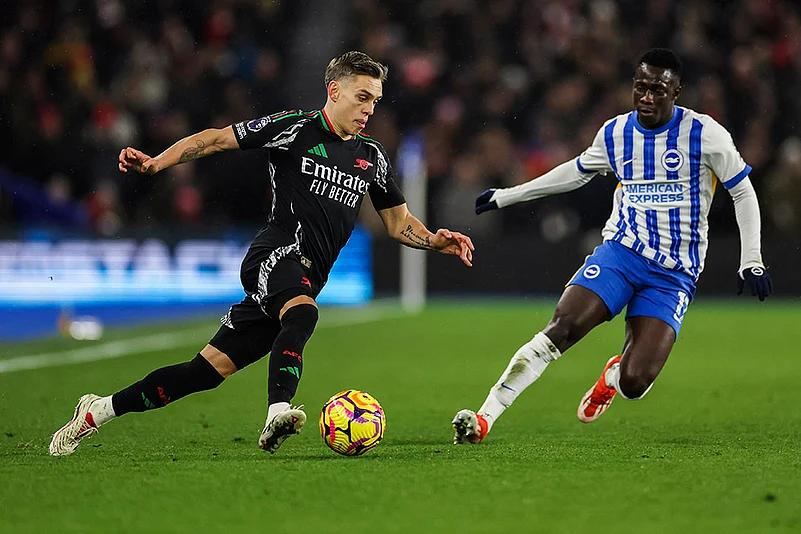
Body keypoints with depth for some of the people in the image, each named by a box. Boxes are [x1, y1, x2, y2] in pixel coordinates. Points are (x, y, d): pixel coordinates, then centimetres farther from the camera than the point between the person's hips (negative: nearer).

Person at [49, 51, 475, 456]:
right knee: (303, 312, -39)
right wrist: (156, 162, -12)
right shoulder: (294, 129, -1)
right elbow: (217, 139, 1)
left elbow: (399, 223, 23)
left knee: (209, 370, 1)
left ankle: (100, 411, 11)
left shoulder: (372, 157, 16)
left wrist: (435, 241, 3)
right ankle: (278, 414, -56)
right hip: (277, 254, -5)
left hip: (305, 280, 5)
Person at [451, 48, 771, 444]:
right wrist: (508, 196, 28)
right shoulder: (614, 133, 5)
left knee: (634, 382, -16)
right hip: (620, 251, 2)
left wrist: (751, 261, -2)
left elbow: (743, 193, 4)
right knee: (561, 329, -23)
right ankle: (484, 418, -22)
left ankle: (613, 376, 24)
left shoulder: (704, 135, -7)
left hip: (674, 274, -2)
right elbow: (577, 171, 25)